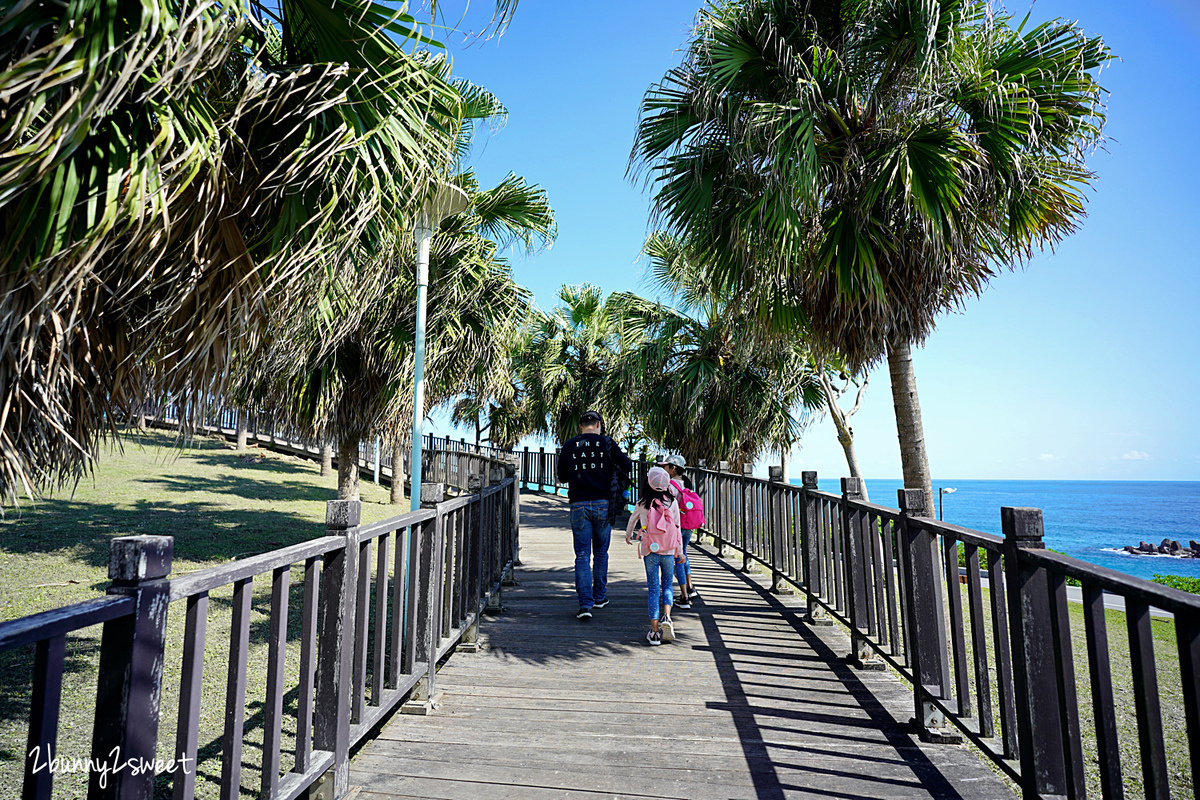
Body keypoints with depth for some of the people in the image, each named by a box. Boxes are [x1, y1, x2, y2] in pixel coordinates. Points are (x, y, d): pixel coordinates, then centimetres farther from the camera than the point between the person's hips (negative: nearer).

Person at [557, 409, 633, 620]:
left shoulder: (568, 447, 4)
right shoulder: (606, 443, 0)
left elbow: (562, 478, 12)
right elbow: (628, 466, -1)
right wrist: (615, 463, 18)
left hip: (579, 506, 0)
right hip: (603, 504, 0)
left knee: (582, 556, 2)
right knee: (601, 552, 16)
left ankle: (585, 603, -6)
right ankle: (599, 596, 28)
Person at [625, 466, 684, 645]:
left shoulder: (642, 504, -2)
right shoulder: (672, 502, -2)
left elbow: (632, 520, 17)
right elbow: (677, 528, 2)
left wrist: (628, 536, 38)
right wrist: (680, 552, 11)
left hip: (650, 552, -1)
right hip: (668, 552, 1)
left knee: (653, 589, 5)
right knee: (667, 586, 16)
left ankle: (654, 630, 3)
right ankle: (666, 617, -7)